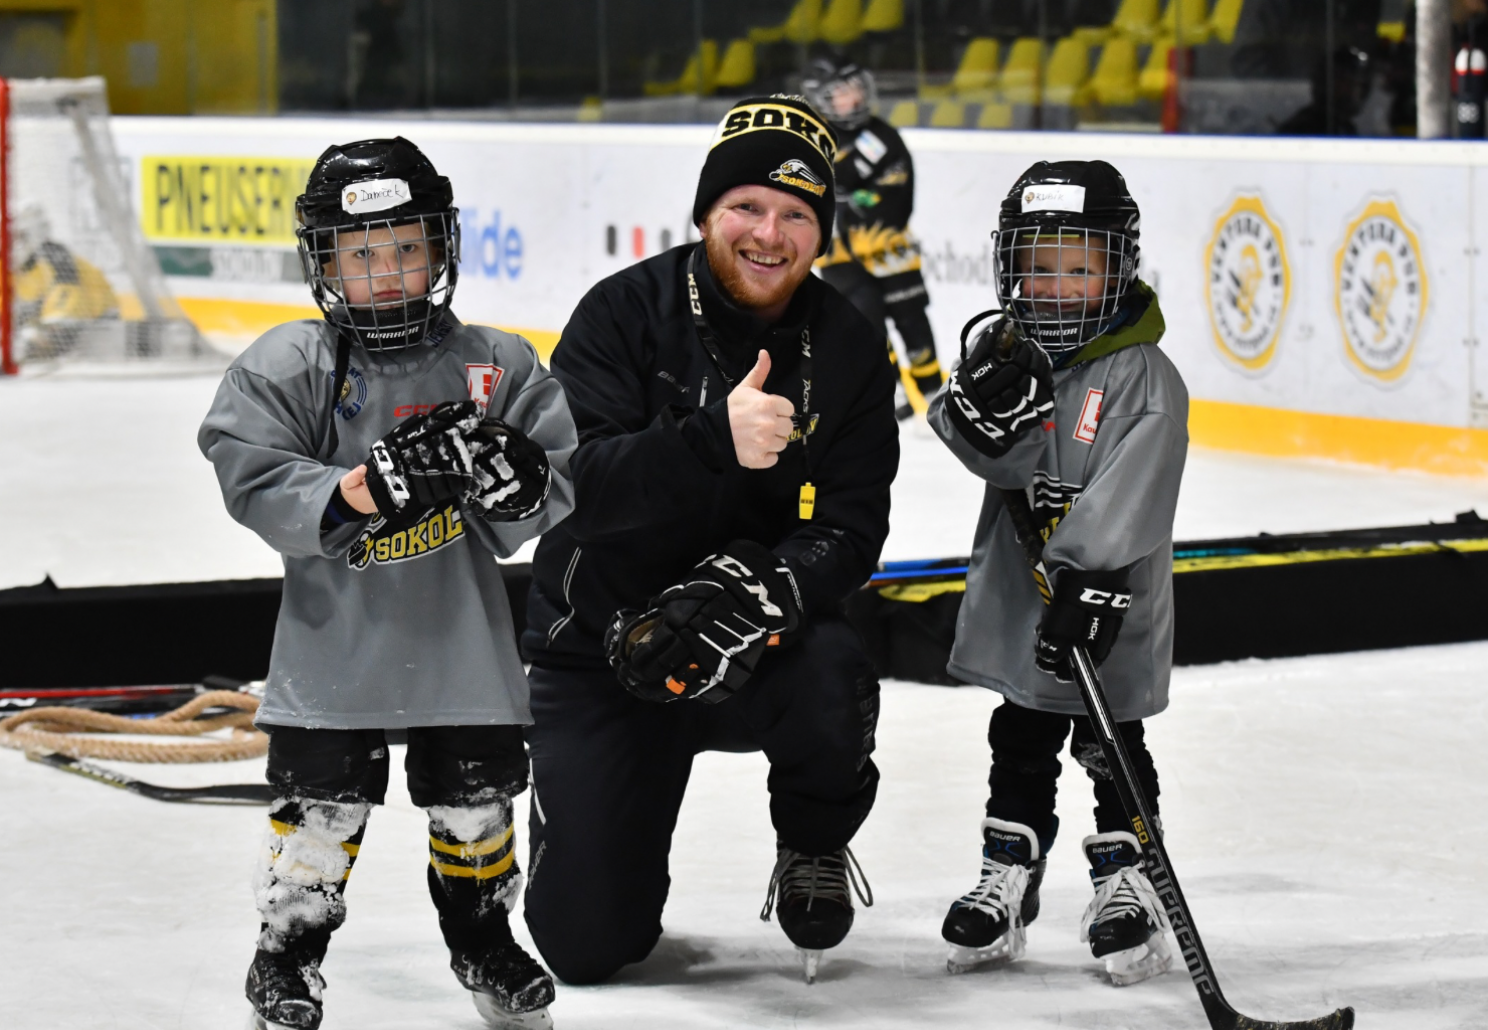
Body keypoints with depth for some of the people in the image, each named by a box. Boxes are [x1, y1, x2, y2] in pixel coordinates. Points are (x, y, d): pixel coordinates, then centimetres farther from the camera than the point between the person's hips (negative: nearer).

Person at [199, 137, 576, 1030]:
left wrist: (516, 482, -24)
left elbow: (561, 486, -2)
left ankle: (482, 932, 34)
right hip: (335, 643, -2)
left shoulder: (497, 368, 0)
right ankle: (290, 944, 20)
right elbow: (254, 480, -12)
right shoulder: (285, 368, -4)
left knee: (476, 793, 11)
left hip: (463, 639, 2)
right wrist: (350, 493, -26)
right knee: (322, 796, 1)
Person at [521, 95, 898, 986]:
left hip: (757, 646, 2)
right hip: (601, 643, -1)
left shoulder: (846, 352, -4)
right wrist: (713, 442, -40)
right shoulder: (623, 313, -12)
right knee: (586, 944, -10)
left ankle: (815, 847, 0)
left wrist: (762, 589, -31)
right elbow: (579, 482, -24)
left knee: (828, 687, -35)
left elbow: (849, 533, -10)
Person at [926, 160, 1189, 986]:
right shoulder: (1005, 353, 2)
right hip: (1018, 592, 5)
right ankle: (1006, 884, 25)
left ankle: (1125, 886, 17)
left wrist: (1088, 584, -30)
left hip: (1106, 601, -4)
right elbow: (997, 459, -6)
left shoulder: (1144, 380, -14)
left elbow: (1127, 499, -22)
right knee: (1021, 740, 14)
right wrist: (985, 412, -28)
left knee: (1110, 744, 3)